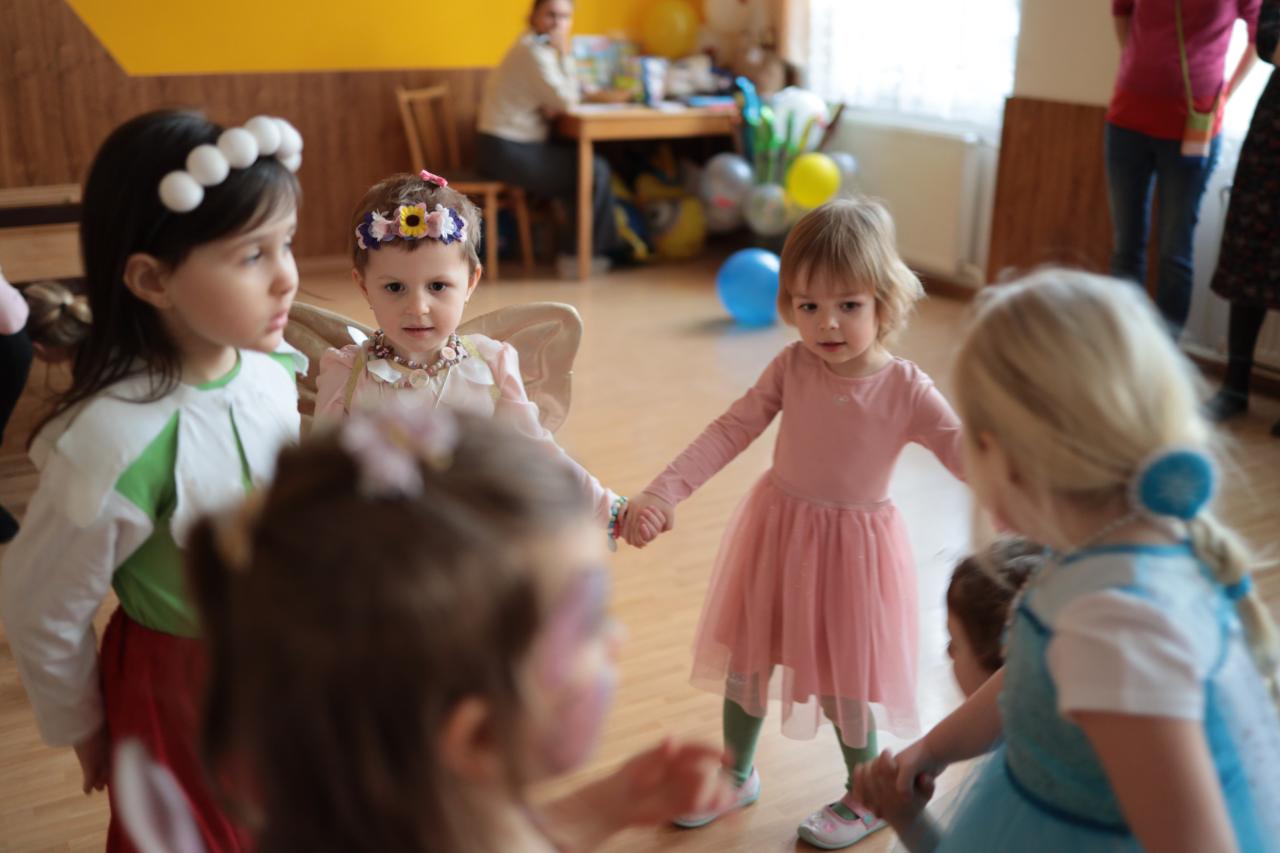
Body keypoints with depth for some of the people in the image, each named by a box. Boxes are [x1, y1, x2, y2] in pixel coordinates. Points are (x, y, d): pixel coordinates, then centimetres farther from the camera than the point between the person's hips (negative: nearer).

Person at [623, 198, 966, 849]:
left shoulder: (906, 390, -16)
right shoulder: (792, 368, -10)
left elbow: (966, 452, -17)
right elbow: (729, 432, -13)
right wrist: (663, 493, -22)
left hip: (852, 546, -3)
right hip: (776, 533, 4)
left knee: (843, 685, 7)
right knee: (745, 661, 18)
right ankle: (737, 775, 44)